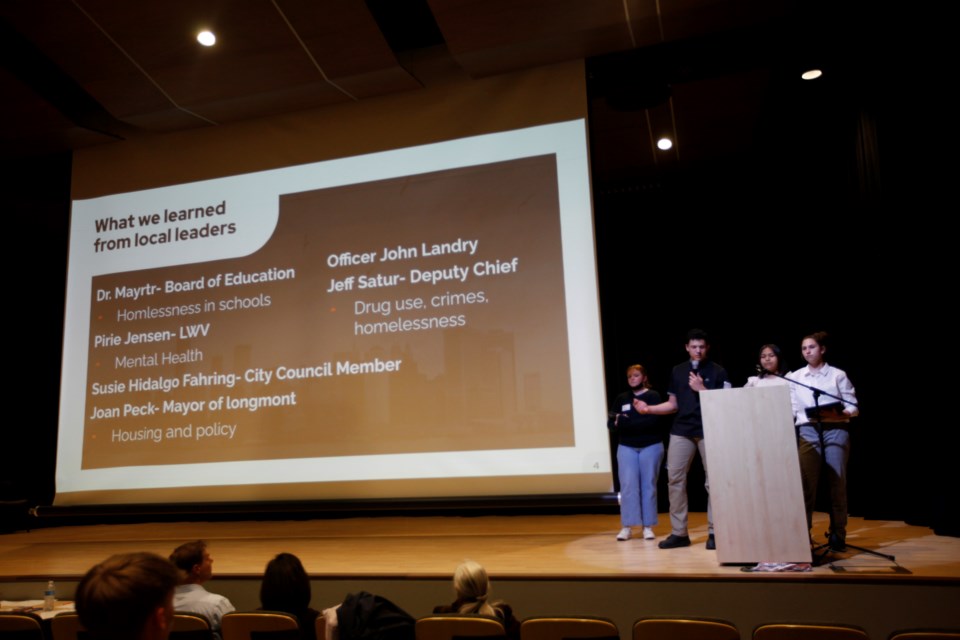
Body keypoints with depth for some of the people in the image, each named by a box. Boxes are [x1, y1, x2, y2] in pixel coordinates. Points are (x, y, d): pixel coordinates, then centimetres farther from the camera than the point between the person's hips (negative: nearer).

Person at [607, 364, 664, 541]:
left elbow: (652, 422, -16)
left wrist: (626, 423, -21)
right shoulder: (621, 399, 9)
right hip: (626, 447, 2)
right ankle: (626, 527, -1)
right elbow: (611, 424, 5)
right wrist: (617, 423, -19)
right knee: (628, 486, -4)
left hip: (651, 446, -2)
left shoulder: (653, 396, -2)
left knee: (648, 486, 2)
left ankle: (648, 526, 9)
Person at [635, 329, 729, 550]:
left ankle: (714, 532, 11)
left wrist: (701, 389, -14)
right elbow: (673, 405, 13)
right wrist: (648, 409, -2)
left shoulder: (718, 372, 2)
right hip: (681, 431, 3)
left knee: (713, 481, 0)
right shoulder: (678, 371, 12)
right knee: (675, 479, 0)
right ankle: (679, 533, 8)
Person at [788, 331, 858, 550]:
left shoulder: (837, 375, 6)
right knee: (806, 483, -3)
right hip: (808, 431, 1)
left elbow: (853, 406, 2)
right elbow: (791, 408, 9)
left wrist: (842, 412, -18)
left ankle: (837, 534, 9)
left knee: (837, 482, 1)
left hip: (836, 430, -1)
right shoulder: (795, 377, 12)